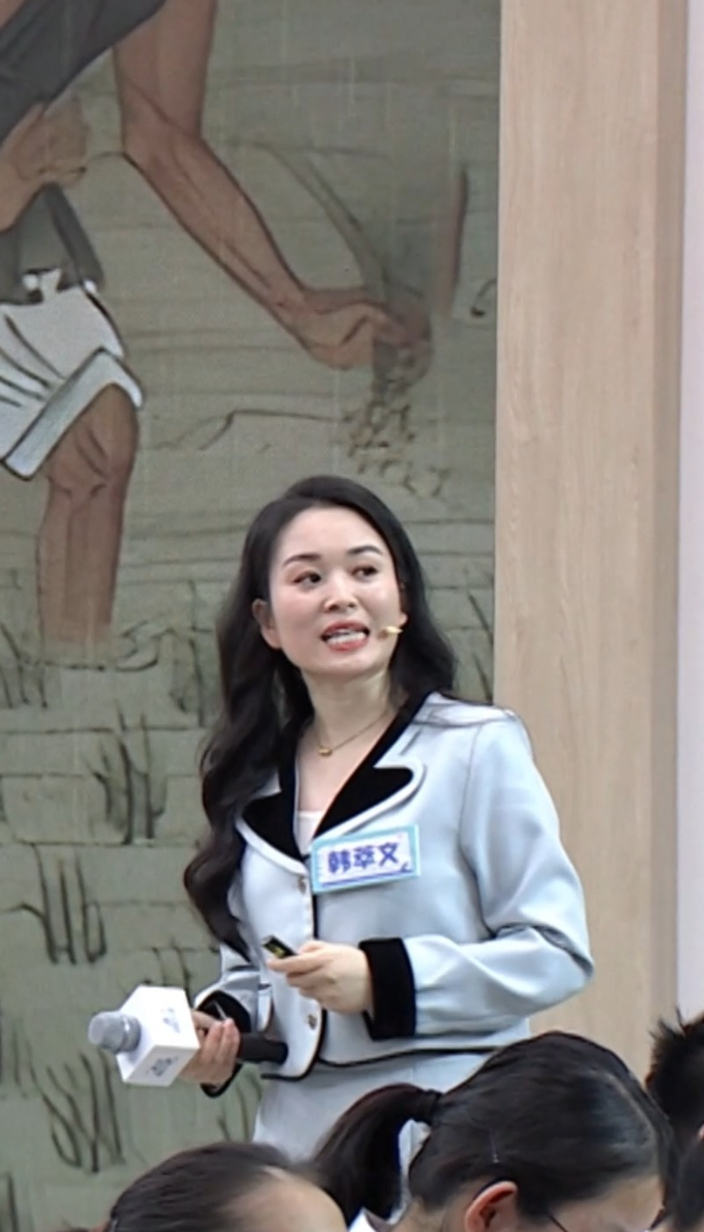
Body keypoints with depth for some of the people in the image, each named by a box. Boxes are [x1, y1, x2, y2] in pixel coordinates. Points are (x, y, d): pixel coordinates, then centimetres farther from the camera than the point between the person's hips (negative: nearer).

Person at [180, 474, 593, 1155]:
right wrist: (217, 1025, 4)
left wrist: (384, 978, -14)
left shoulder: (476, 748, 1)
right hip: (297, 1144, 4)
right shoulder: (255, 782, 15)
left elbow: (558, 951, -4)